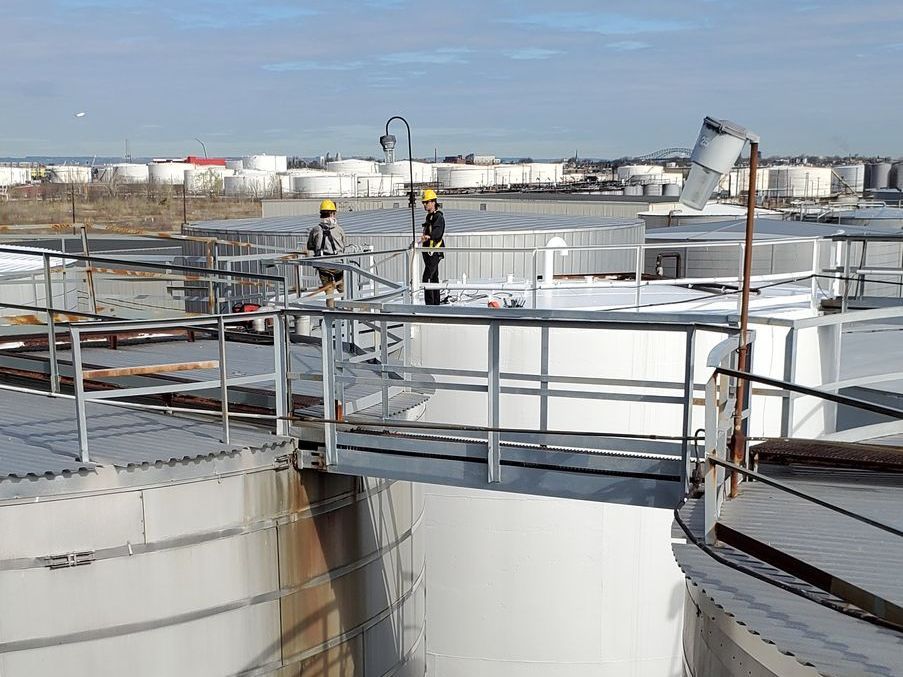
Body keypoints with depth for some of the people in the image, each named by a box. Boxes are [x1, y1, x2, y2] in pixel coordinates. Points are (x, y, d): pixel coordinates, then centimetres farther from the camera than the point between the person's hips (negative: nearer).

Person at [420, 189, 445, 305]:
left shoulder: (438, 216, -13)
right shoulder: (429, 216, 16)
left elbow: (438, 231, -31)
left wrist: (428, 236, -49)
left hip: (434, 252, -10)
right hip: (428, 251, 10)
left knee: (427, 277, -16)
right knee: (434, 277, 14)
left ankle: (430, 303, -18)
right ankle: (436, 303, 20)